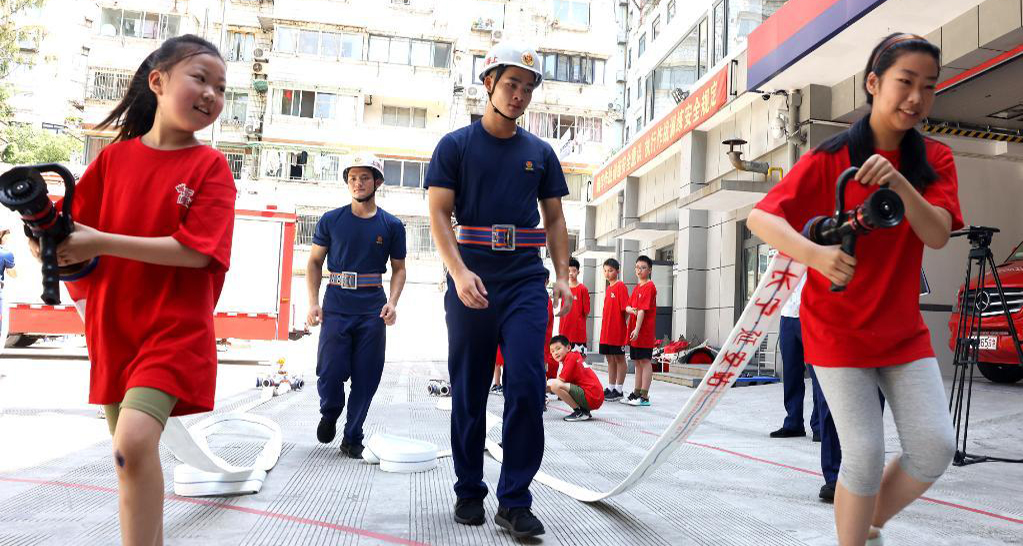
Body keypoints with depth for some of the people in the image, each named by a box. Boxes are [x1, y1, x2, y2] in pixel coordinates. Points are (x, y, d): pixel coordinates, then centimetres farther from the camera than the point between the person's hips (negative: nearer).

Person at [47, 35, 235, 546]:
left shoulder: (210, 166, -6)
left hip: (176, 330, -4)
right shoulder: (114, 158, 4)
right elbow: (72, 236, 6)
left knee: (134, 442, -22)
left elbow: (198, 251, -17)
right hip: (114, 331, 5)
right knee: (132, 452, 16)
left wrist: (103, 243, -18)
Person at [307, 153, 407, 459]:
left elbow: (398, 268, 12)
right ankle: (329, 415, 29)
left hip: (373, 310, 1)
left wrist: (392, 302, -4)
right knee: (330, 374, -4)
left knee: (366, 378, 2)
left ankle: (352, 438, 19)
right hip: (336, 307, 0)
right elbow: (315, 262, 10)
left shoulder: (392, 226, 6)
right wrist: (313, 303, -1)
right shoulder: (331, 221, 5)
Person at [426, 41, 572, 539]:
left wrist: (562, 275, 3)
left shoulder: (540, 152, 14)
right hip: (471, 280, -1)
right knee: (469, 390, 5)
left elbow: (554, 219, 16)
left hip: (526, 281, 2)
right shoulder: (455, 145, 6)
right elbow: (439, 215, -1)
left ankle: (514, 500, 1)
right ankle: (469, 491, 20)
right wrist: (459, 271, -15)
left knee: (528, 385, -9)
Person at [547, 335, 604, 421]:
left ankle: (579, 412, -9)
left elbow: (561, 380, -12)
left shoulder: (571, 357, -8)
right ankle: (585, 411, 12)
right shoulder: (575, 355, 19)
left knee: (555, 385, -20)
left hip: (591, 397, -11)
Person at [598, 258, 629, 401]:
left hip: (617, 330, -8)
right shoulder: (608, 288, 16)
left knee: (619, 358, 0)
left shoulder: (621, 286, -9)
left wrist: (628, 326, -17)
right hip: (606, 331, 8)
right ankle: (610, 388, 20)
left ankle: (619, 390, 6)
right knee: (610, 359, 12)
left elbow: (625, 308, -14)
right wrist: (604, 328, 15)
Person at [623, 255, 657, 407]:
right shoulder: (637, 287, 17)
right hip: (634, 330, 8)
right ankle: (636, 393, 21)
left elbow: (643, 310, -16)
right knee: (637, 362, 13)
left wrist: (637, 329, -21)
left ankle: (644, 397, -2)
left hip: (644, 331, -8)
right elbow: (627, 306, 11)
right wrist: (631, 309, -12)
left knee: (645, 361, -5)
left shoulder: (649, 287, -9)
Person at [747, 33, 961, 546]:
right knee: (866, 454, -7)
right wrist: (813, 253, -37)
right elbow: (760, 217, -18)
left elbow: (937, 235, -10)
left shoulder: (935, 159, 3)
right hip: (837, 326, -4)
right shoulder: (831, 157, -9)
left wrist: (901, 184, -27)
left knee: (936, 445, -4)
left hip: (904, 328, 4)